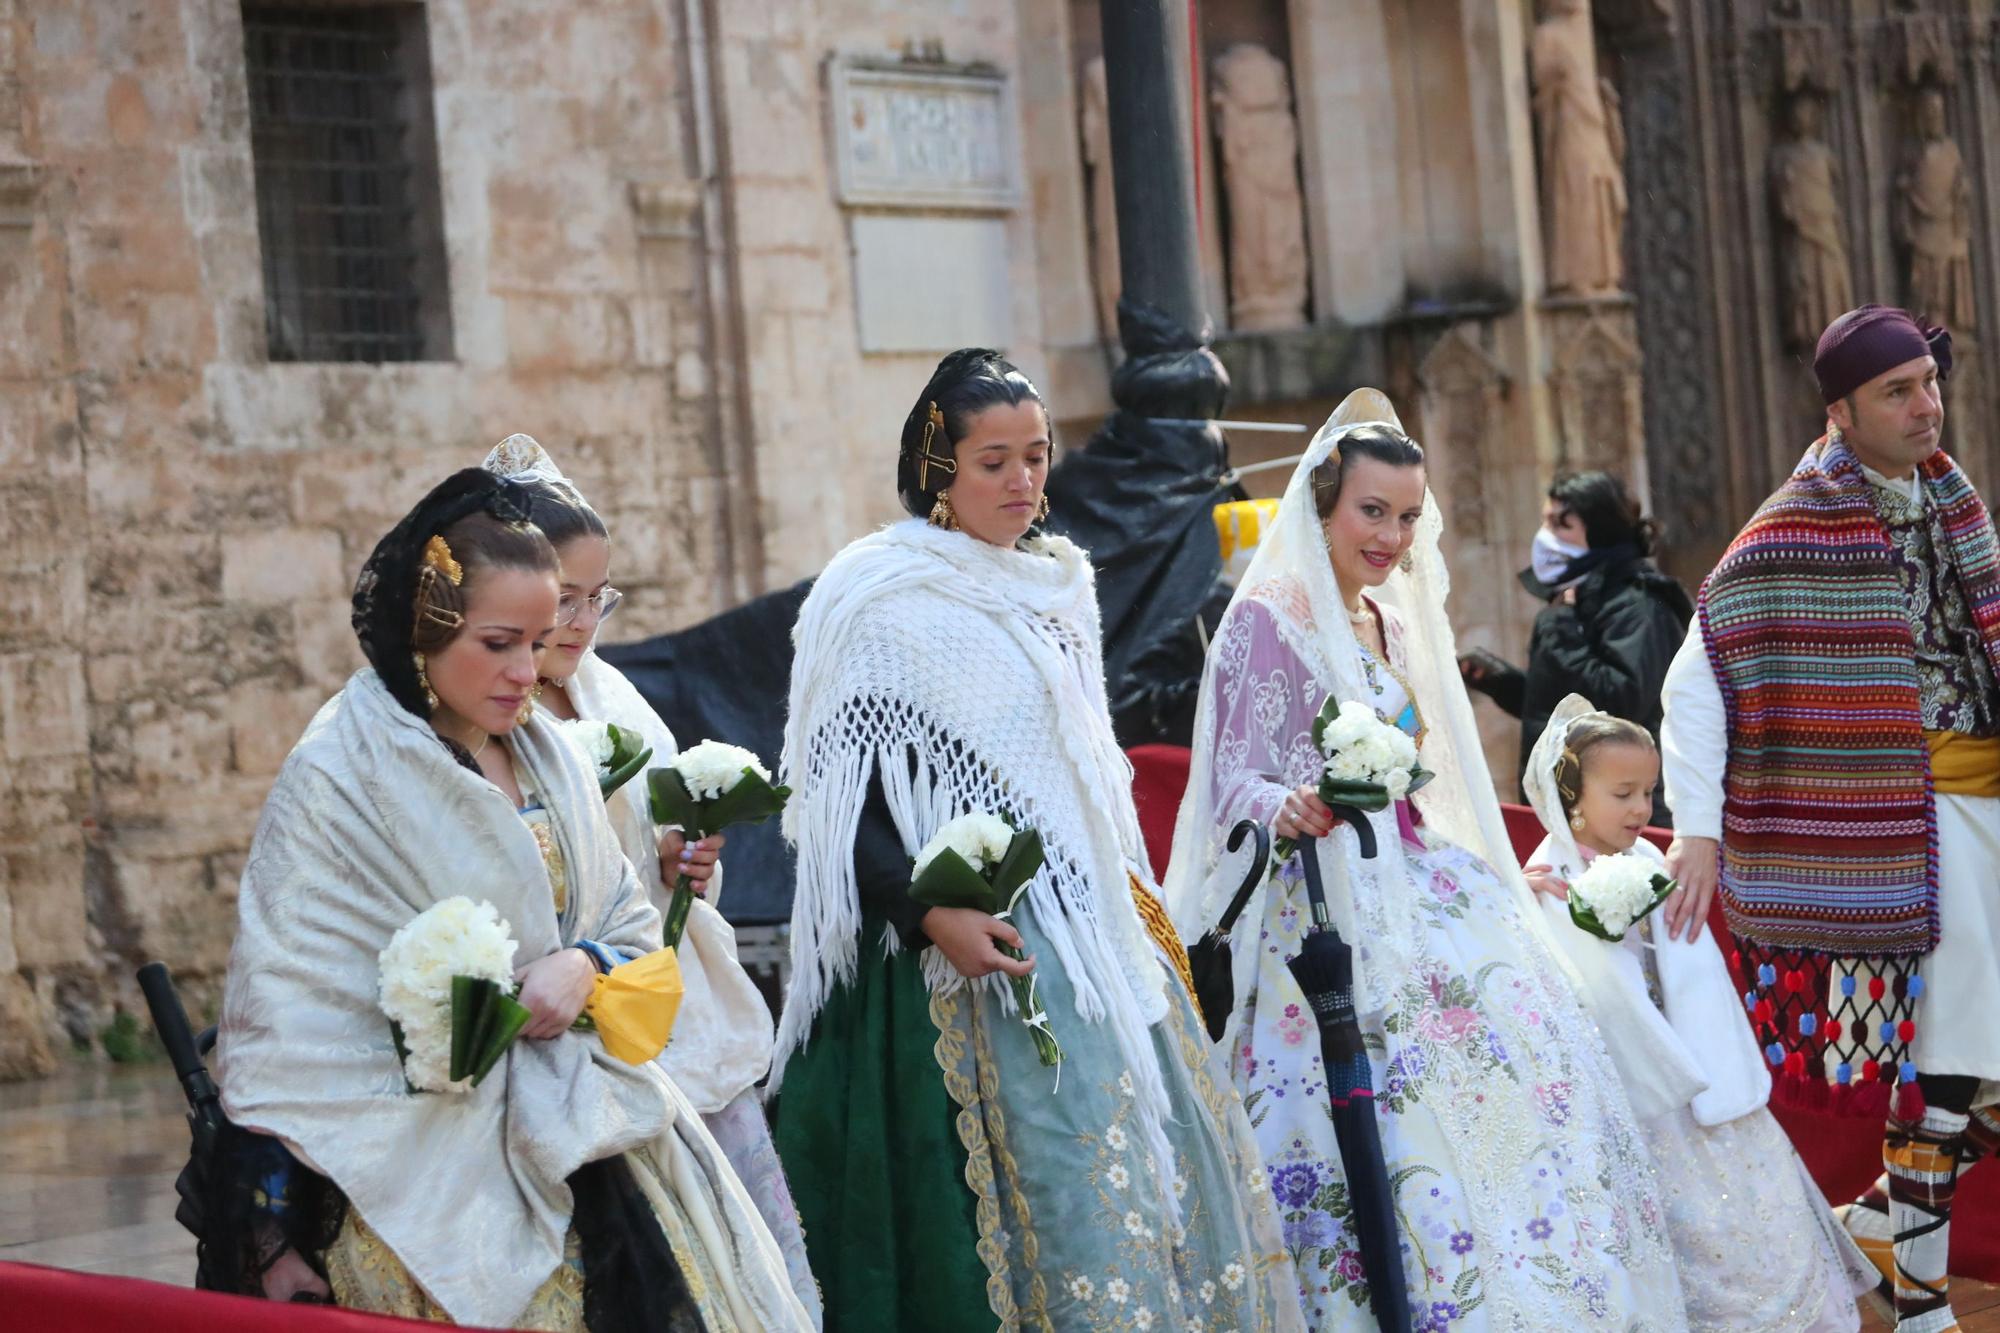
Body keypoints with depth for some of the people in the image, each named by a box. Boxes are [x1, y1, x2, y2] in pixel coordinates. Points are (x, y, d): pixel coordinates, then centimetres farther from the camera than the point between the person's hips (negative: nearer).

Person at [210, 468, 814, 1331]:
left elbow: (630, 923, 15)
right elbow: (281, 1019, -11)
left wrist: (583, 967, -10)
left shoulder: (549, 758, 9)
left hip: (570, 1136, 6)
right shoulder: (342, 775, -10)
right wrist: (271, 1238, -14)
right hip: (422, 1161, -6)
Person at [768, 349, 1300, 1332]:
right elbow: (844, 799, -12)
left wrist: (1134, 893, 16)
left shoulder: (1056, 587, 15)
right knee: (1038, 1188, -11)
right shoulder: (880, 598, -7)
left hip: (1094, 935, 7)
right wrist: (929, 911, -23)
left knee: (1160, 1159, 4)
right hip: (971, 955, -7)